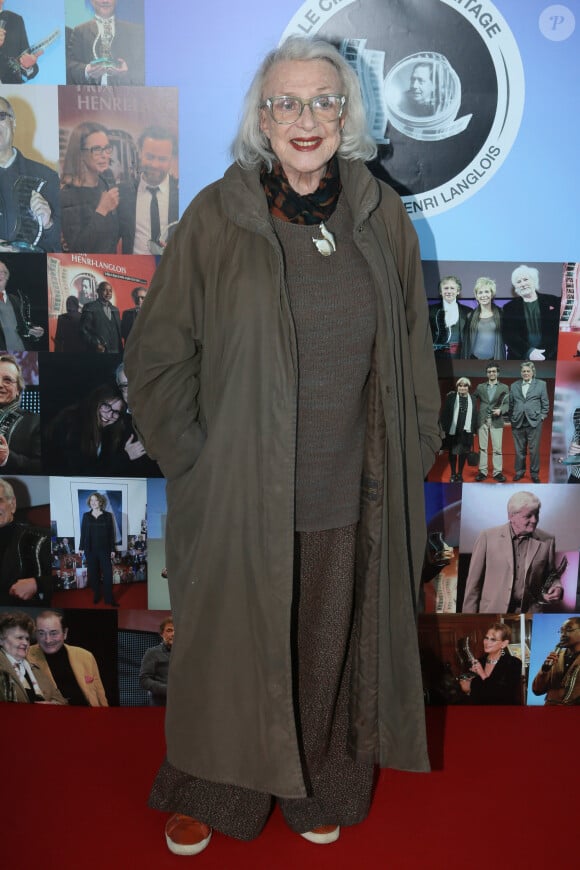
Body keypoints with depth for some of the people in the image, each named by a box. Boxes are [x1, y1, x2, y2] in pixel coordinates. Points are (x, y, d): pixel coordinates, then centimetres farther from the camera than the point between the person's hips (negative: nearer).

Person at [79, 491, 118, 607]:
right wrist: (81, 547, 5)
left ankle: (109, 598, 4)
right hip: (90, 550, 1)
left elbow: (111, 533, 0)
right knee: (93, 574, 6)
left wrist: (112, 549, -1)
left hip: (104, 549, -1)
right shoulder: (86, 515, 3)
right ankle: (96, 595, 19)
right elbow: (83, 532, 7)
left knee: (107, 574, -3)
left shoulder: (108, 515, -1)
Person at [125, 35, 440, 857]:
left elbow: (413, 349, 7)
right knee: (229, 644, 16)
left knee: (329, 647, 19)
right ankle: (206, 790, 44)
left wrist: (411, 455, 5)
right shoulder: (215, 217, -8)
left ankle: (322, 787, 47)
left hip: (350, 495, 2)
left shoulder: (383, 216, 0)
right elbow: (156, 355, -4)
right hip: (239, 498, -2)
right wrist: (194, 461, -6)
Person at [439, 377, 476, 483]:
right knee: (453, 452, 8)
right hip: (452, 430, -2)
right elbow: (444, 413, -5)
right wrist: (444, 428, -10)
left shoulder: (471, 399, 4)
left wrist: (473, 430, 2)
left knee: (463, 453, 8)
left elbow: (474, 416, 5)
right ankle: (453, 474, 20)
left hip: (466, 431, 2)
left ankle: (460, 474, 22)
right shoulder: (451, 397, -4)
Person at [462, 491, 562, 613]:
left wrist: (557, 588, -7)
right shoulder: (488, 537, -4)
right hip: (492, 610, -2)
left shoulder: (547, 541, 2)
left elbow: (551, 575, 14)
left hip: (529, 612, 2)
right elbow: (474, 581, 0)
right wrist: (469, 612, -2)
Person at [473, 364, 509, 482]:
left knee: (497, 448, -3)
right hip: (482, 420, 2)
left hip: (496, 421, -1)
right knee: (482, 447, 4)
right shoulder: (480, 387, 12)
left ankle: (497, 472, 3)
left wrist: (500, 410, -16)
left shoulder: (504, 388, 7)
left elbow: (507, 404, 2)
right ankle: (482, 471, 9)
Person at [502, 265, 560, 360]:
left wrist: (547, 353, -11)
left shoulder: (553, 302, 9)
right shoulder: (509, 308, 10)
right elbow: (509, 335, 0)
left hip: (550, 359, 0)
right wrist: (528, 352, -15)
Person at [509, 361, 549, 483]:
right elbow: (511, 404, 11)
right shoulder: (514, 385, 11)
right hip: (518, 422, 2)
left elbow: (545, 403, 6)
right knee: (519, 449, 7)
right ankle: (519, 472, 18)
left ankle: (534, 473, 10)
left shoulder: (541, 384, 5)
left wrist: (542, 417, -2)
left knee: (534, 449, 0)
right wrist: (511, 418, 5)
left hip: (534, 422, -2)